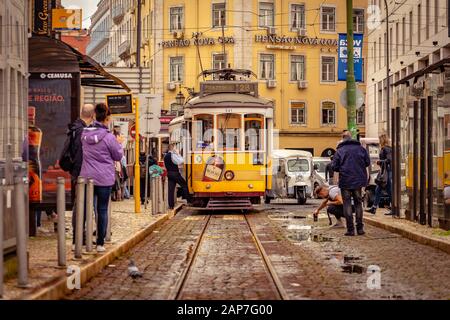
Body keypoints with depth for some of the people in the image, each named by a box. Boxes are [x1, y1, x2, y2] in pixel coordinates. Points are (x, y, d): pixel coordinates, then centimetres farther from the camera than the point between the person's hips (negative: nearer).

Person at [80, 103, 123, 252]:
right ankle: (100, 243, 9)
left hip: (87, 177, 4)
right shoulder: (108, 137, -14)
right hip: (104, 178, -4)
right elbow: (118, 156, -3)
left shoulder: (85, 134, 2)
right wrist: (119, 143, 16)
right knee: (102, 210, 5)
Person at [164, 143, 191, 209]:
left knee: (171, 189, 5)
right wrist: (178, 154, -11)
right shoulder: (173, 155, -14)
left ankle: (171, 205, 2)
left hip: (169, 173, 7)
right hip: (175, 173, -7)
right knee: (184, 185, 7)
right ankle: (189, 200, 8)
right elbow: (181, 161, -18)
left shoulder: (165, 156, 12)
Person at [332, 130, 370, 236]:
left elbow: (334, 167, -8)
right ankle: (360, 228, 11)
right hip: (358, 180, 2)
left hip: (345, 181, -2)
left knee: (347, 204, 3)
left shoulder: (339, 151, -5)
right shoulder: (360, 148, 1)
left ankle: (350, 229, -1)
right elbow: (367, 162, 5)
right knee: (358, 203, 13)